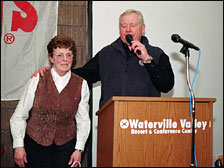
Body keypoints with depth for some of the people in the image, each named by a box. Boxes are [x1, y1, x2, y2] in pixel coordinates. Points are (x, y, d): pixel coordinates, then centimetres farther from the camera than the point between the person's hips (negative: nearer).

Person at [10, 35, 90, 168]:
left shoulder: (81, 85, 0)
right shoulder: (37, 81, -4)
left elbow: (83, 120, 4)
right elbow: (19, 116, 0)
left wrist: (79, 149, -1)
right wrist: (18, 145, -3)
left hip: (65, 146, 1)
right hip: (36, 143, -1)